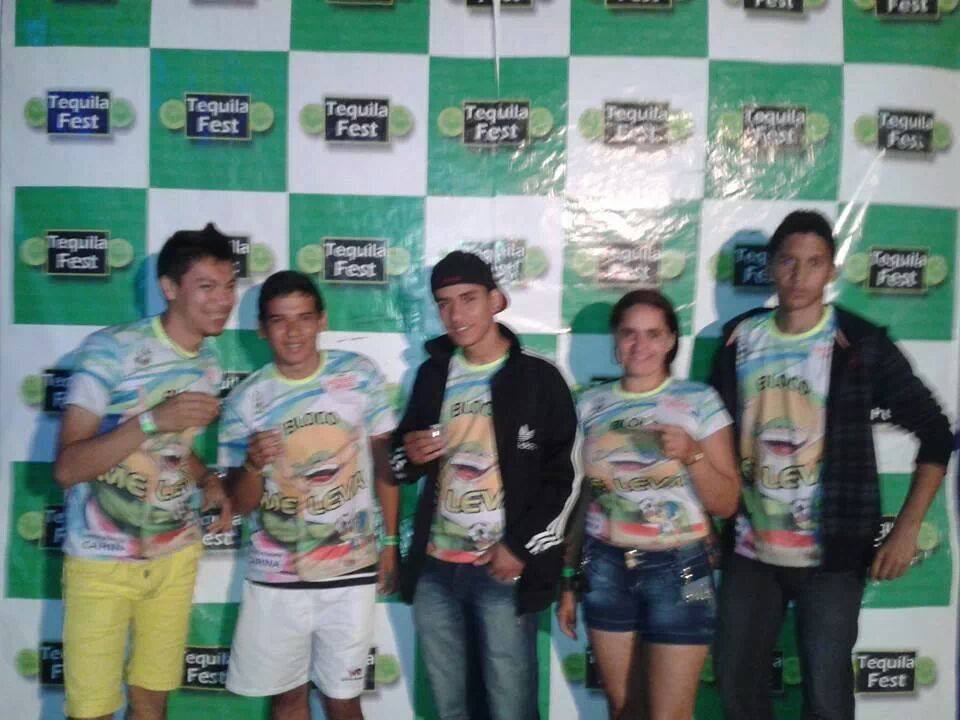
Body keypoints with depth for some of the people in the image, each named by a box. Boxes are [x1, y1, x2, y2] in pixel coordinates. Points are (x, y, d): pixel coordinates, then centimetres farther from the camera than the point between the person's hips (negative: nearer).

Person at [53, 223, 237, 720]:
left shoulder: (208, 364, 2)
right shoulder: (111, 349, -17)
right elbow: (66, 468, -20)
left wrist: (208, 482, -3)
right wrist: (153, 419, -32)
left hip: (176, 554, 5)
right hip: (102, 559, -5)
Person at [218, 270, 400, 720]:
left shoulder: (360, 375, -5)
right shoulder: (245, 401, -5)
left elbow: (384, 460, 3)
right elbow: (241, 504, -1)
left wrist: (391, 541, 2)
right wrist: (254, 464, -22)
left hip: (351, 570, -1)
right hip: (275, 577, 1)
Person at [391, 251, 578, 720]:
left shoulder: (539, 378, -6)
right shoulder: (432, 374, 7)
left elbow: (564, 477, -6)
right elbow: (401, 466, 16)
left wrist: (521, 549, -13)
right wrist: (410, 456, -7)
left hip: (503, 569, -4)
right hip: (434, 568, 4)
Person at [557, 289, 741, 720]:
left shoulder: (700, 401, -5)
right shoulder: (591, 405, 3)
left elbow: (726, 504, -4)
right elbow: (583, 499, 11)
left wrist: (691, 454, -21)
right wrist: (568, 580, 12)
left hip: (678, 571, -3)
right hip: (606, 570, 3)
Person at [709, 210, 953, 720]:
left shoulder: (862, 345, -8)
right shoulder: (739, 339, 2)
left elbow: (935, 434, -5)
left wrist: (906, 530, -10)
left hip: (830, 553, -3)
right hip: (749, 548, 4)